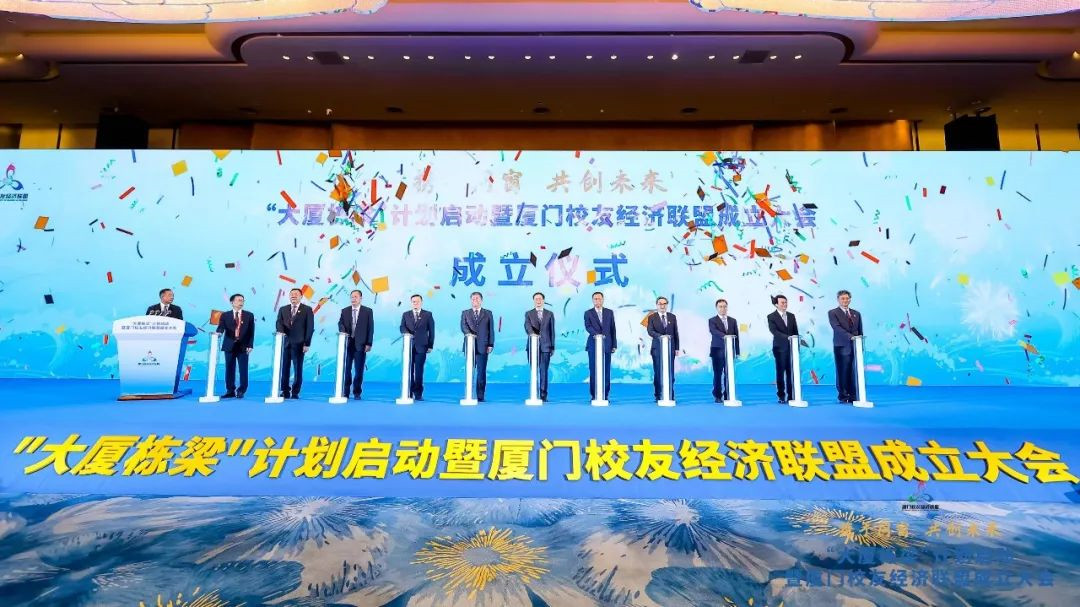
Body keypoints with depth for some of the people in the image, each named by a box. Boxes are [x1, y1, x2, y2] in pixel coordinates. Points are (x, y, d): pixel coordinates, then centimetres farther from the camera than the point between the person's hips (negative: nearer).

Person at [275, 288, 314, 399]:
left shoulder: (307, 309, 3)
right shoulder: (283, 309, 15)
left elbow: (310, 327, -1)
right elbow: (279, 323, 7)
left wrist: (307, 344, -8)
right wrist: (280, 332, -17)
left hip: (299, 344, -3)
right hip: (285, 343, 3)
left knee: (298, 369, 0)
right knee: (284, 368, 3)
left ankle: (295, 392, 8)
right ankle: (285, 392, 11)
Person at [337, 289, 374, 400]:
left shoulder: (368, 311, 4)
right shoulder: (344, 311, 12)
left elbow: (370, 328, 1)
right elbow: (340, 324, 3)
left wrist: (369, 344, -6)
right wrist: (343, 332, -19)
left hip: (360, 344, -2)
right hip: (347, 343, 2)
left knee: (359, 370, 2)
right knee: (346, 368, 3)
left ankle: (357, 393, 10)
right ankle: (345, 392, 12)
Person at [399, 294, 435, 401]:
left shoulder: (428, 315, 8)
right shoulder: (405, 315, 15)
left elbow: (431, 331, 5)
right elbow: (402, 327, 5)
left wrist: (430, 346, -1)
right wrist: (406, 333, -17)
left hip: (421, 346, -2)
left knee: (419, 370, -3)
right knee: (409, 370, 2)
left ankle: (418, 394, 2)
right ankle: (409, 393, 8)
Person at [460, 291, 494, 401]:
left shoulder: (488, 313, 11)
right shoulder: (465, 313, 13)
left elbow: (491, 330, 7)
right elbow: (463, 326, -2)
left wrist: (491, 344, -2)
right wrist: (469, 333, -23)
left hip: (482, 347, -1)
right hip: (469, 346, 1)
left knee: (481, 372, -1)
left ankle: (480, 396, 4)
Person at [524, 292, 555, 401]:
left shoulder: (549, 314, 12)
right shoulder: (528, 314, 9)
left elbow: (552, 331, 10)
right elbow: (527, 326, -9)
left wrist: (552, 347, 5)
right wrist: (532, 333, -31)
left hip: (545, 346, 0)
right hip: (533, 346, 0)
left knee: (544, 371, -1)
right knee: (534, 371, 1)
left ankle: (543, 395, 2)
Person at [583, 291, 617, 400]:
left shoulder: (609, 312, 12)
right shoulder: (588, 313, 6)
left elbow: (613, 329, 11)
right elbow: (588, 326, -9)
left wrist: (614, 345, 7)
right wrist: (596, 334, -27)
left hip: (607, 345, 1)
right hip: (593, 345, -1)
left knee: (606, 370, -1)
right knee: (593, 371, -2)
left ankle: (605, 395, 5)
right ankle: (594, 395, 4)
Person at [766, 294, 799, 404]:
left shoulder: (791, 316, 12)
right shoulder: (772, 317, -3)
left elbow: (796, 332, 13)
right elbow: (774, 331, -16)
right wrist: (787, 337, -27)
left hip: (791, 348, 3)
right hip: (780, 348, -3)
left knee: (791, 372, 1)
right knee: (780, 372, 2)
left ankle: (791, 395, 7)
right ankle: (781, 396, 8)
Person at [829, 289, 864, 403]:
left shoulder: (856, 314, 16)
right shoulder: (833, 313, 1)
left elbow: (860, 331, 16)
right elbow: (837, 328, -14)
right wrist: (850, 336, -24)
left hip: (855, 347, 4)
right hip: (841, 347, -4)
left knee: (854, 373, 1)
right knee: (842, 372, -1)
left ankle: (853, 396, 6)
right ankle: (843, 396, 5)